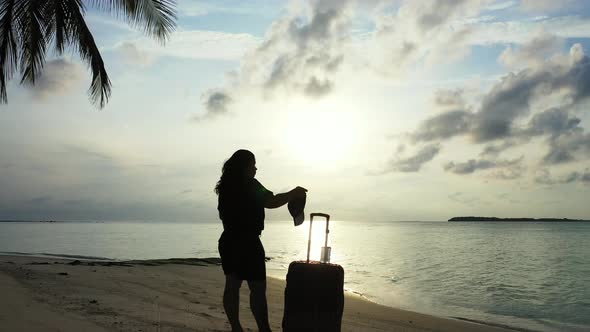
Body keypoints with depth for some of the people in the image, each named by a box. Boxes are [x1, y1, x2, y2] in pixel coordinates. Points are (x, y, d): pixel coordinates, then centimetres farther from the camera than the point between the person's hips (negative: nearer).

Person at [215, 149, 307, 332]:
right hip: (247, 242, -9)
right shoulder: (249, 184, -14)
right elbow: (271, 202, -21)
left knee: (232, 286, 10)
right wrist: (293, 194, -9)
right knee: (258, 288, -4)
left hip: (229, 240, 9)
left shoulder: (226, 186, 11)